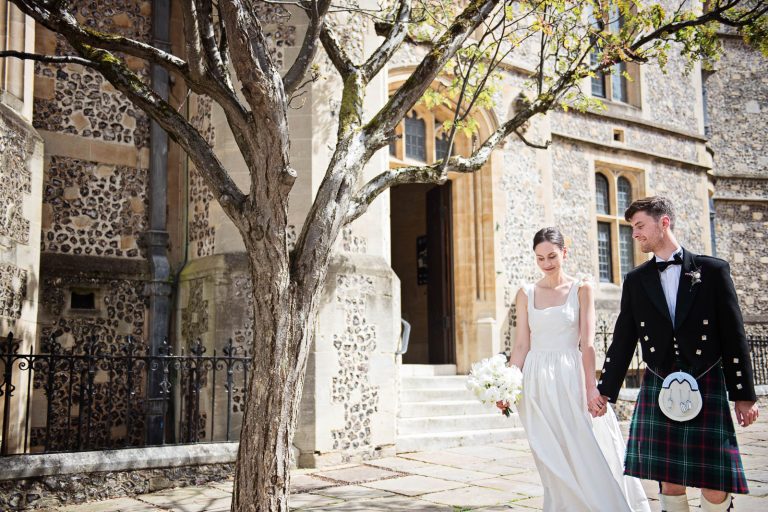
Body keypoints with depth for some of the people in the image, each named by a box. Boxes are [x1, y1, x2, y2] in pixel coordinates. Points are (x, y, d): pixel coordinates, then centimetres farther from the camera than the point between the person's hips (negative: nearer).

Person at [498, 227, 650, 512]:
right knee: (556, 466, 3)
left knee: (590, 458, -3)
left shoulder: (581, 289, 3)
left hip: (571, 381, -1)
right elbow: (521, 346, 7)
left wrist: (591, 386, -14)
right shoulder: (526, 294, 9)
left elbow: (587, 343, -4)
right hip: (537, 384, 2)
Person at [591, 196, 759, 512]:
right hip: (658, 390, 2)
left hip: (707, 387, -2)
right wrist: (605, 391, 8)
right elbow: (623, 341, 11)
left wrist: (744, 394, 0)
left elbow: (733, 336, 1)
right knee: (669, 482, -1)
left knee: (716, 487, -5)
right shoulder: (635, 280, 9)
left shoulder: (712, 270, 2)